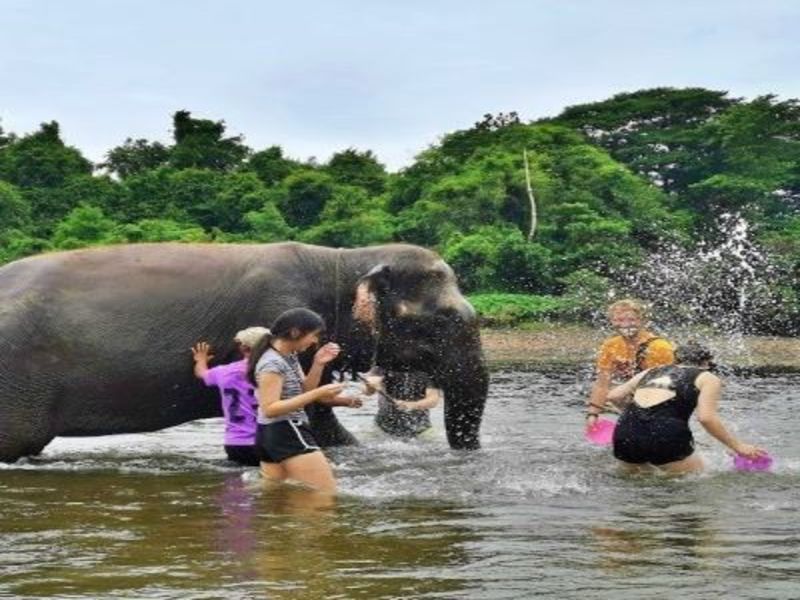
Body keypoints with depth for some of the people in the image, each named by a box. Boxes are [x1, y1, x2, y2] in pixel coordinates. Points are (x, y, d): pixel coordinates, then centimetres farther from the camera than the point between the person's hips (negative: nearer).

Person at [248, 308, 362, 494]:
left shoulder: (289, 356, 10)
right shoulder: (272, 363, -19)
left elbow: (302, 391, 14)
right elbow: (269, 409, -25)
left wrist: (318, 364, -1)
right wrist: (317, 394, -30)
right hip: (287, 434, -11)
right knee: (327, 494, -9)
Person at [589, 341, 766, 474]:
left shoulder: (651, 372, 27)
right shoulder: (708, 378, 14)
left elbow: (612, 396, 25)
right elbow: (706, 417, -3)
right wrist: (738, 446, 3)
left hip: (625, 434, 5)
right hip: (665, 433, -5)